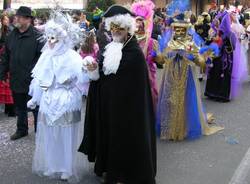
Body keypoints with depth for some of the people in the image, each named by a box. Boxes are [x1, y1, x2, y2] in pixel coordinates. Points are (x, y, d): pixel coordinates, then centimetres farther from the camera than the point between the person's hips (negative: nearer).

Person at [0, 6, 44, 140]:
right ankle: (21, 129, 36)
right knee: (20, 107, 19)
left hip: (32, 80, -6)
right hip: (16, 79, 6)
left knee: (36, 108, 8)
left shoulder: (37, 36, -12)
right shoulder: (12, 35, 7)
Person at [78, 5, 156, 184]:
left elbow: (136, 89, -15)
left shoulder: (135, 53, -14)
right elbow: (102, 76, 12)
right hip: (107, 104, 7)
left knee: (125, 139, 3)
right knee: (109, 135, 15)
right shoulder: (109, 48, 8)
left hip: (126, 108, -7)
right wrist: (95, 70, -8)